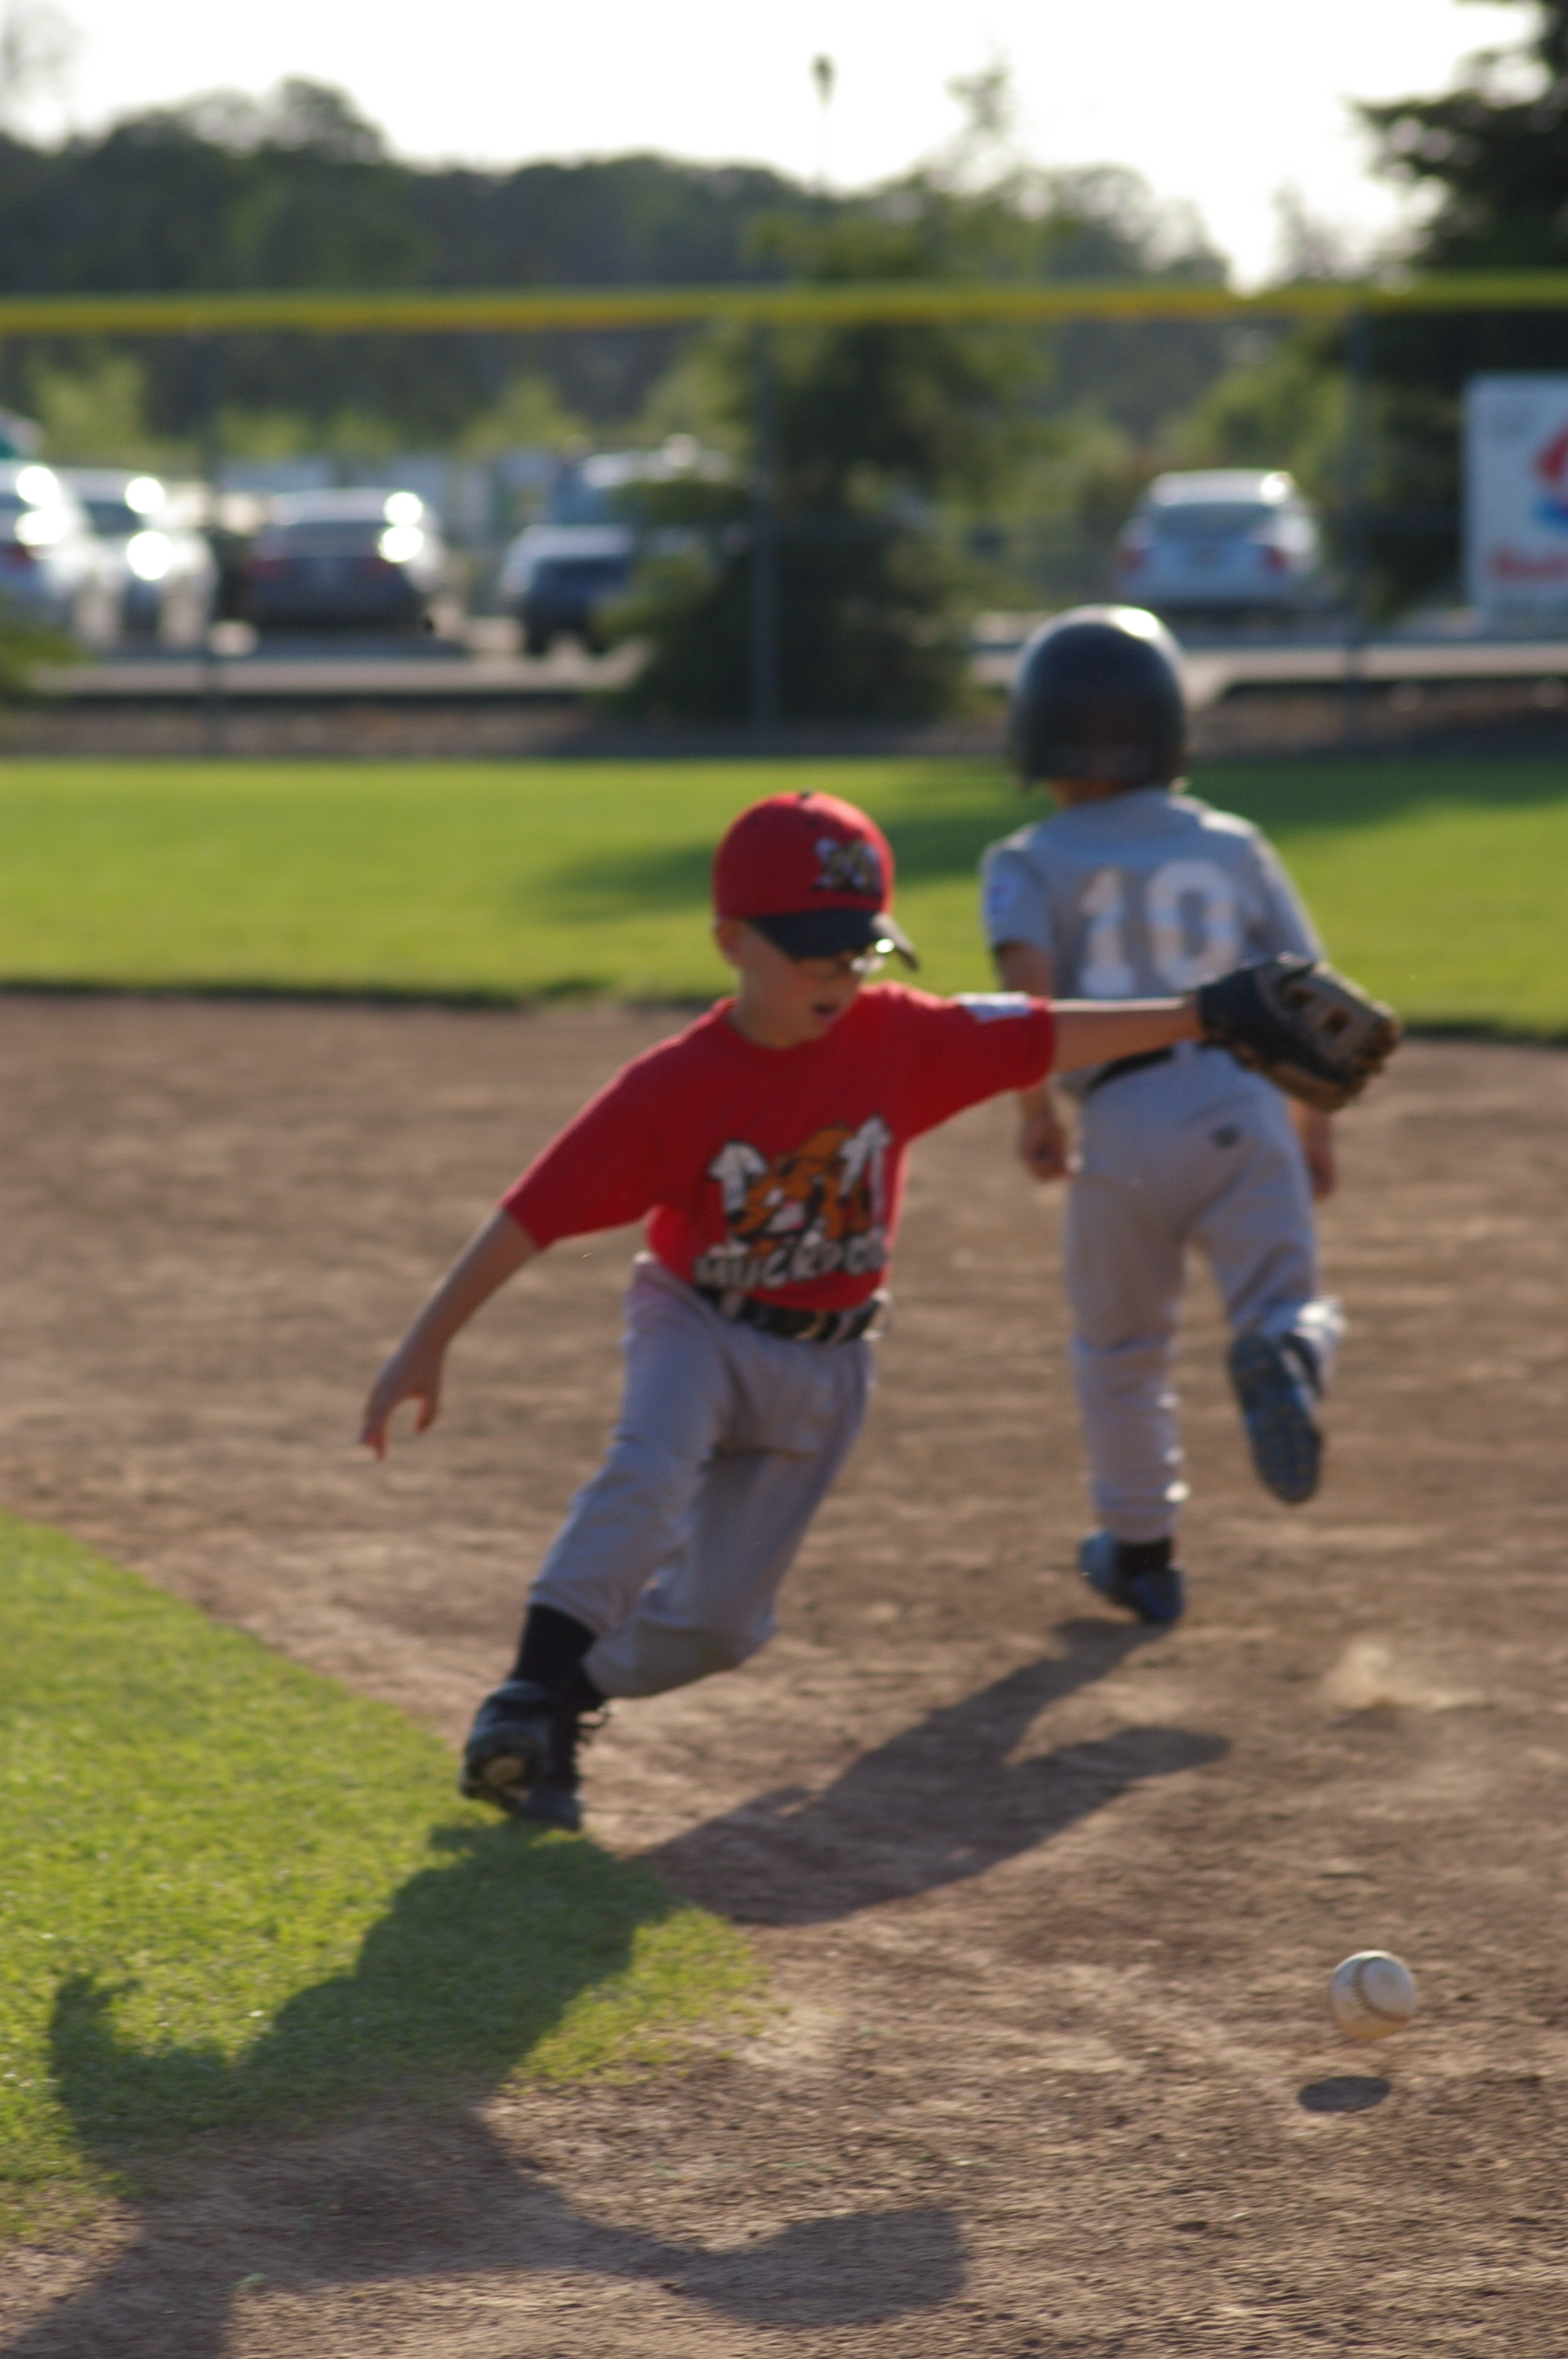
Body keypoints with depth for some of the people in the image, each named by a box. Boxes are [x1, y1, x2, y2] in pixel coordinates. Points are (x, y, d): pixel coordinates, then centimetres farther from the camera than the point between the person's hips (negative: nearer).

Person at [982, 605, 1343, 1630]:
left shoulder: (1031, 864, 6)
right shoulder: (1233, 847, 13)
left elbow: (1025, 975, -14)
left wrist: (1034, 1106, -9)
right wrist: (1316, 1123, 21)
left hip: (1126, 1125, 0)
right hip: (1246, 1104, 0)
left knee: (1120, 1349, 19)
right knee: (1290, 1303, 2)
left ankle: (1142, 1552, 30)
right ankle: (1285, 1356, -35)